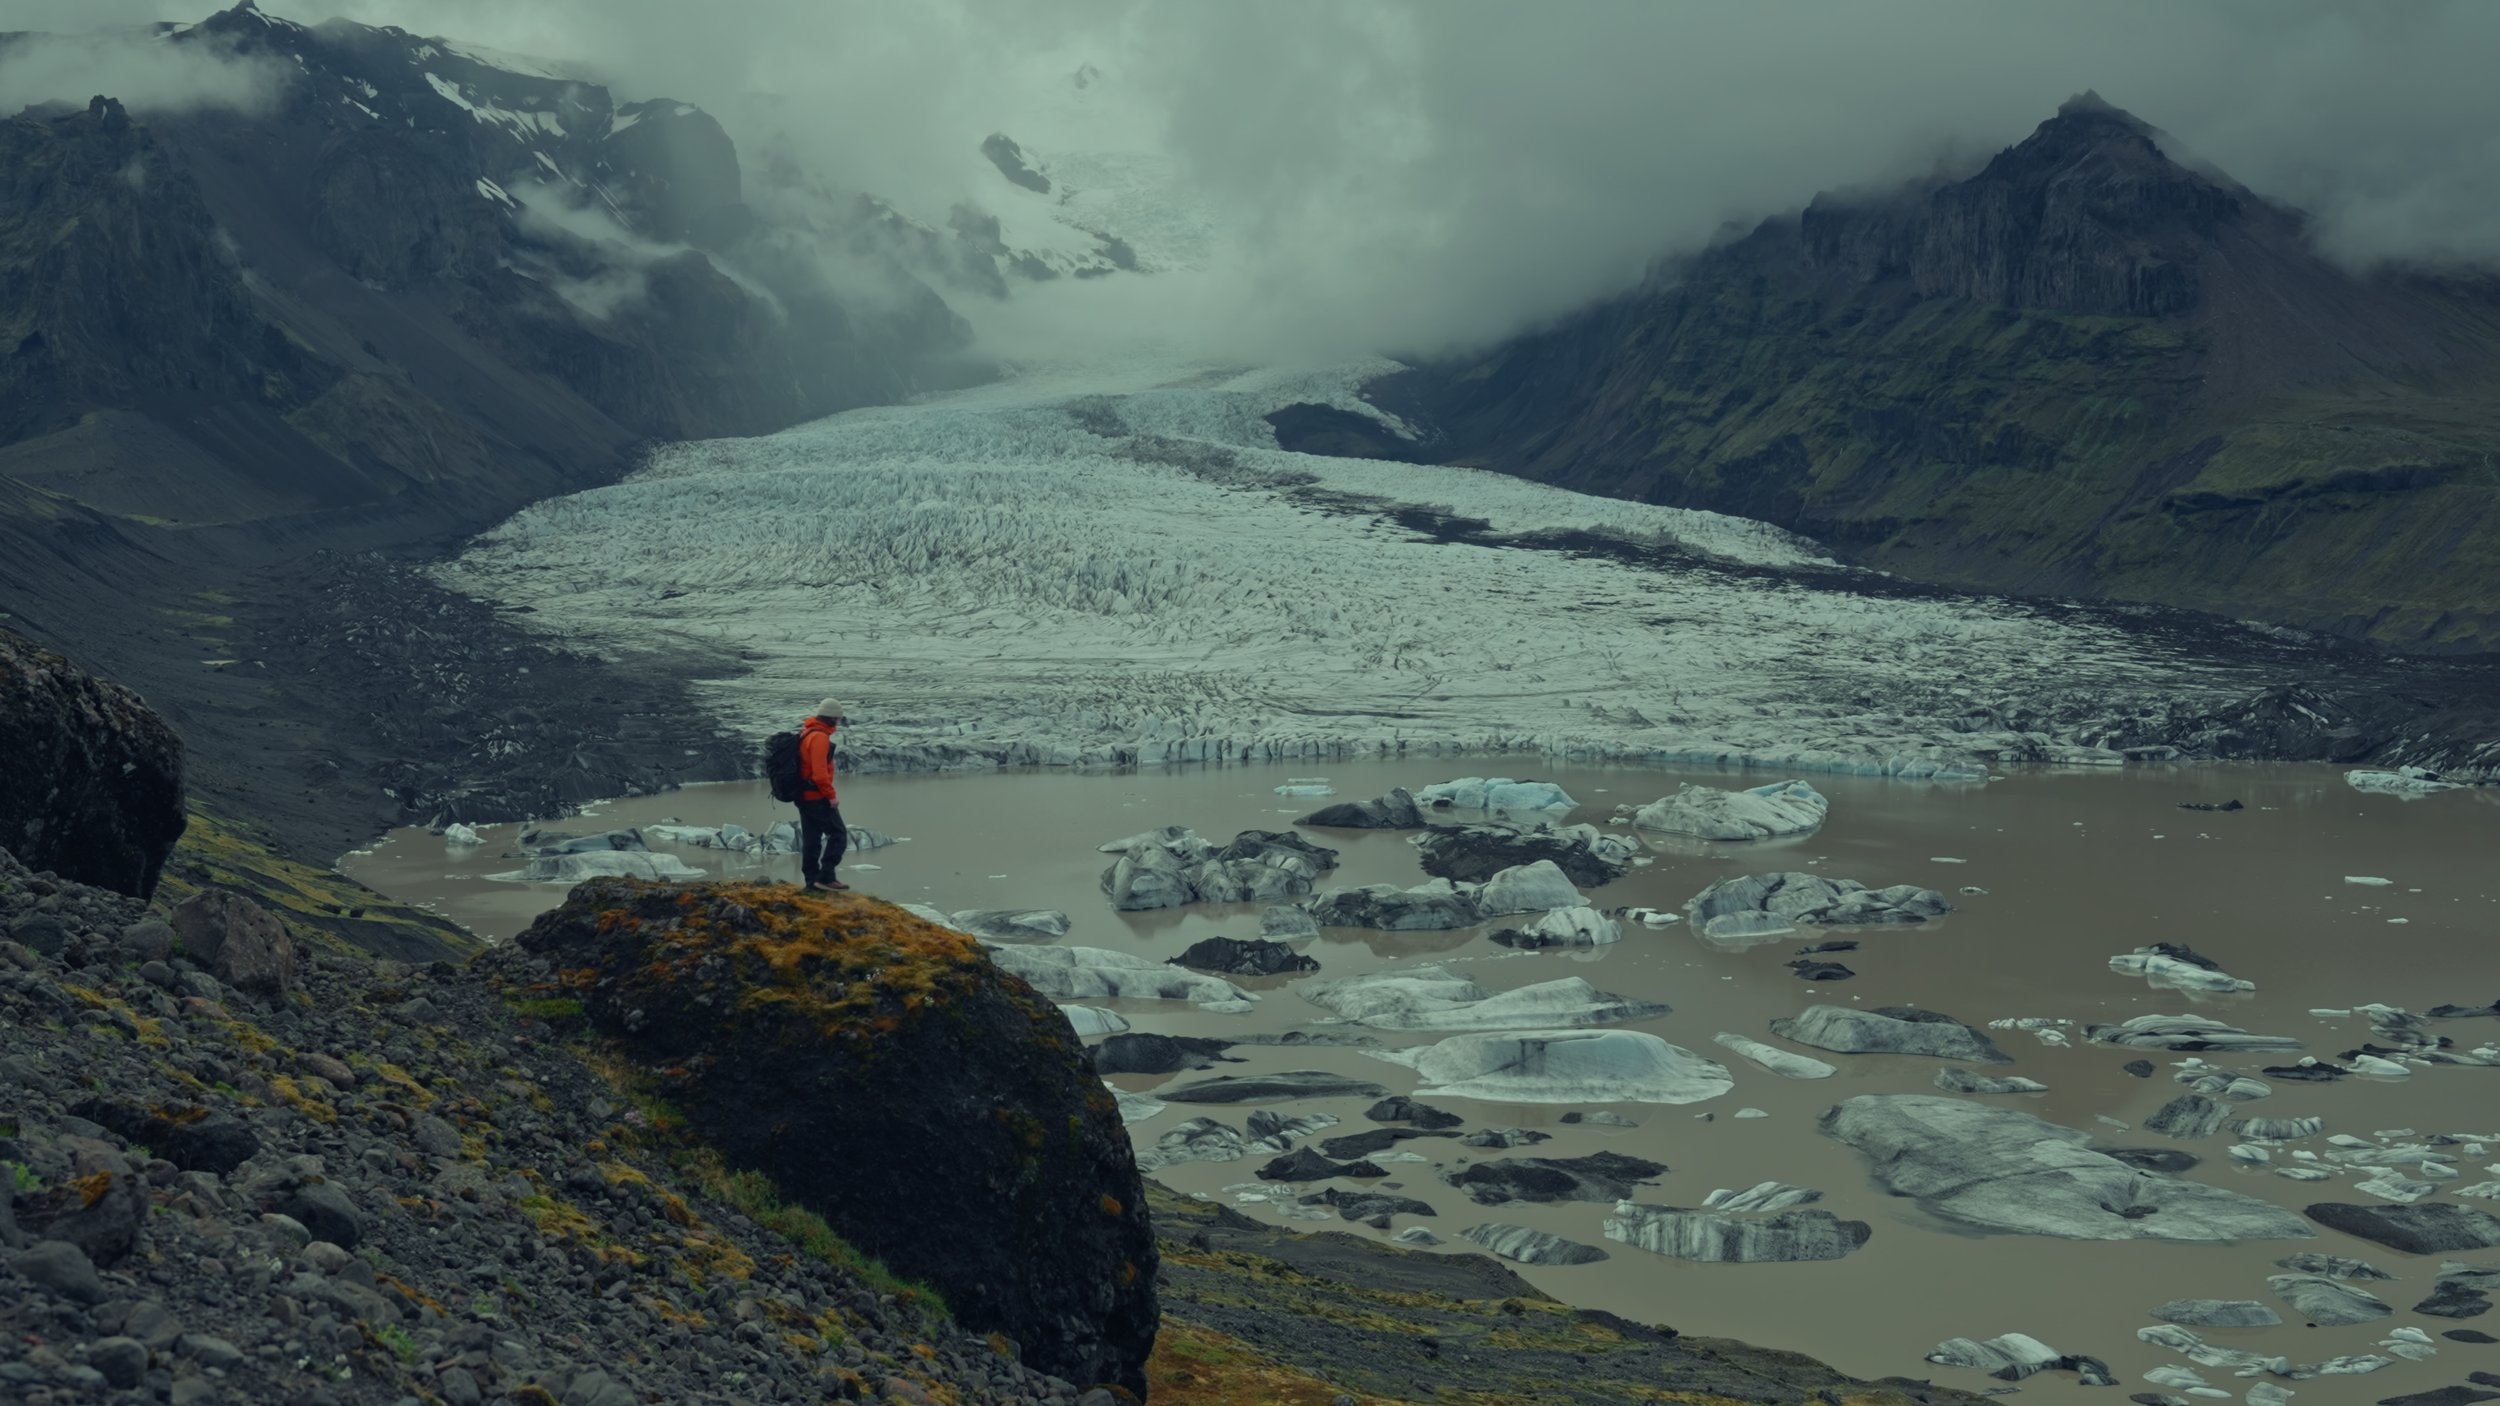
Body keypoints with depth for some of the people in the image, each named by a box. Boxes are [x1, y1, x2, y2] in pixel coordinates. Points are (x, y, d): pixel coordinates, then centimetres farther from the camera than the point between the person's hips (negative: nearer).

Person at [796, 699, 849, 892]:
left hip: (804, 796, 10)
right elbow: (819, 772, -24)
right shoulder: (819, 737, -19)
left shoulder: (805, 733, 12)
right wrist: (831, 795, -16)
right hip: (817, 797, -10)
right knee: (838, 835, -4)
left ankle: (811, 881, 15)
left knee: (811, 840, 13)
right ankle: (825, 877, -8)